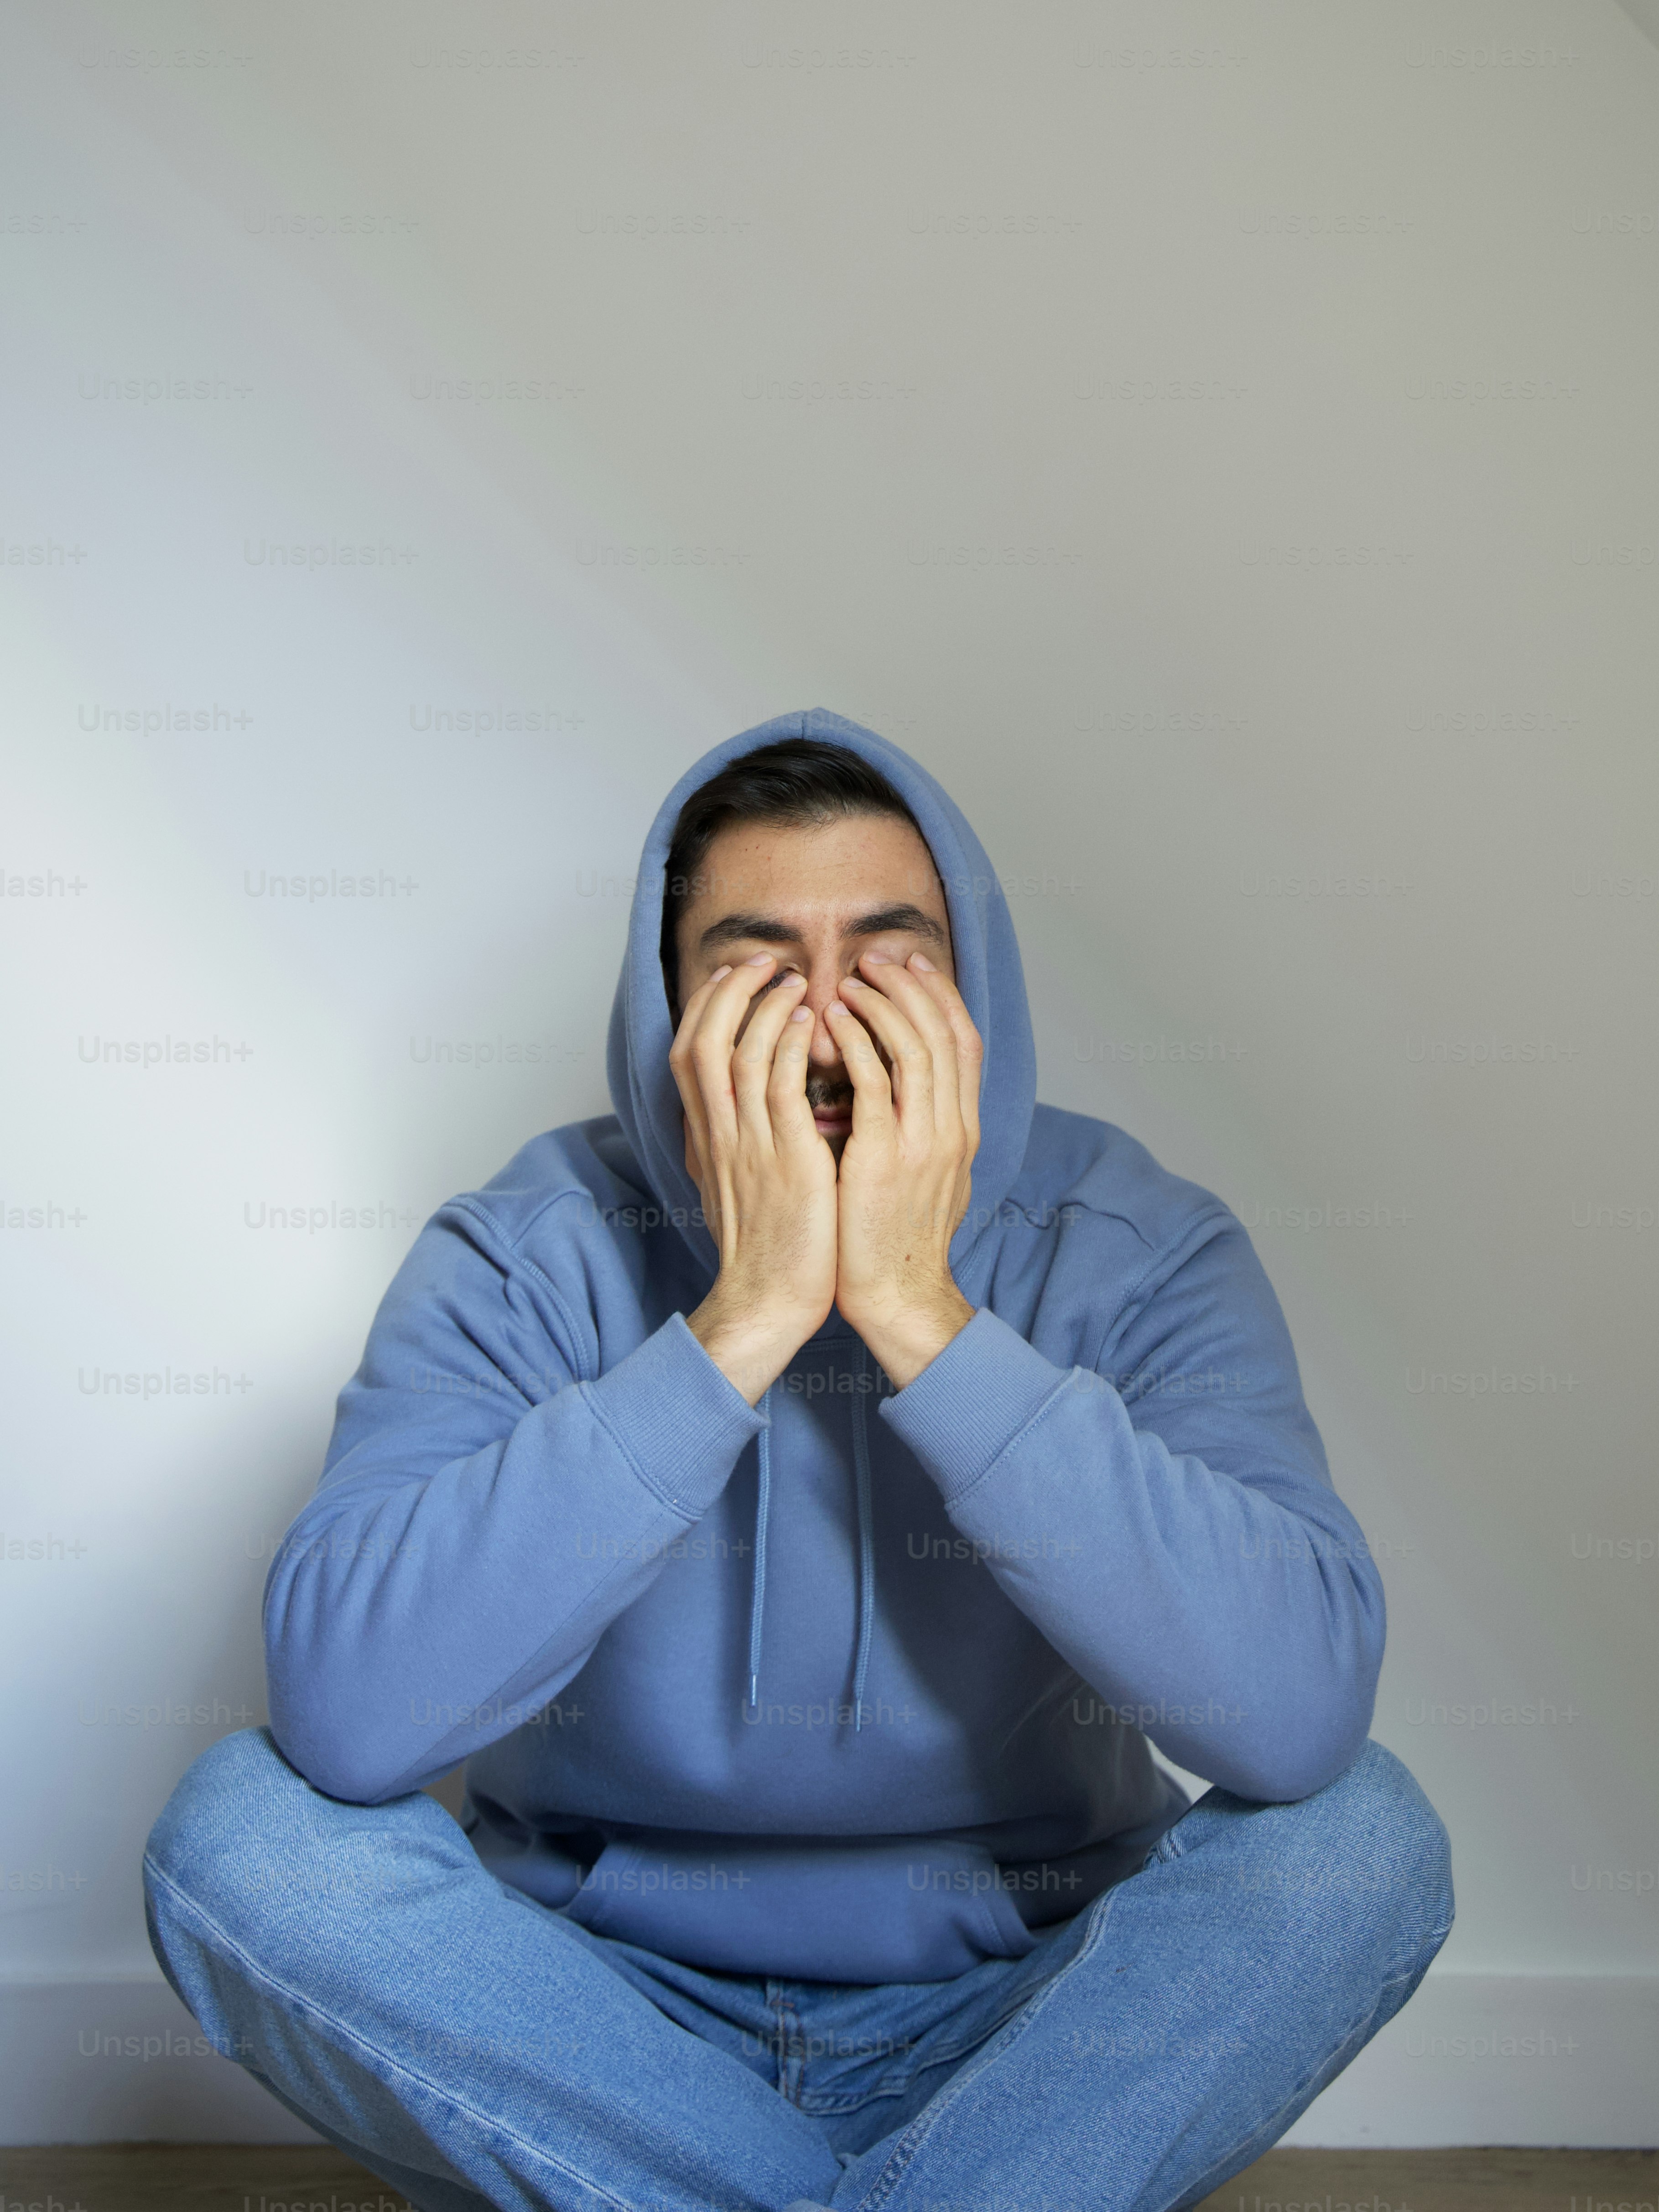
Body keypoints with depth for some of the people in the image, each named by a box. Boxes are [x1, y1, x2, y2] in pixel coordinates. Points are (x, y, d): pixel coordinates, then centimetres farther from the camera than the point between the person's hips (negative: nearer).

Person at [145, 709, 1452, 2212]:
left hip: (1019, 2018, 0)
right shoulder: (528, 1260, -12)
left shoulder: (1134, 1253, -12)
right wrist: (743, 1320, -31)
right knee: (241, 1829, -23)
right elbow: (343, 1708, -29)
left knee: (1360, 1837, -24)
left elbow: (1300, 1710, -28)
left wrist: (919, 1310, -31)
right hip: (607, 2019, 1)